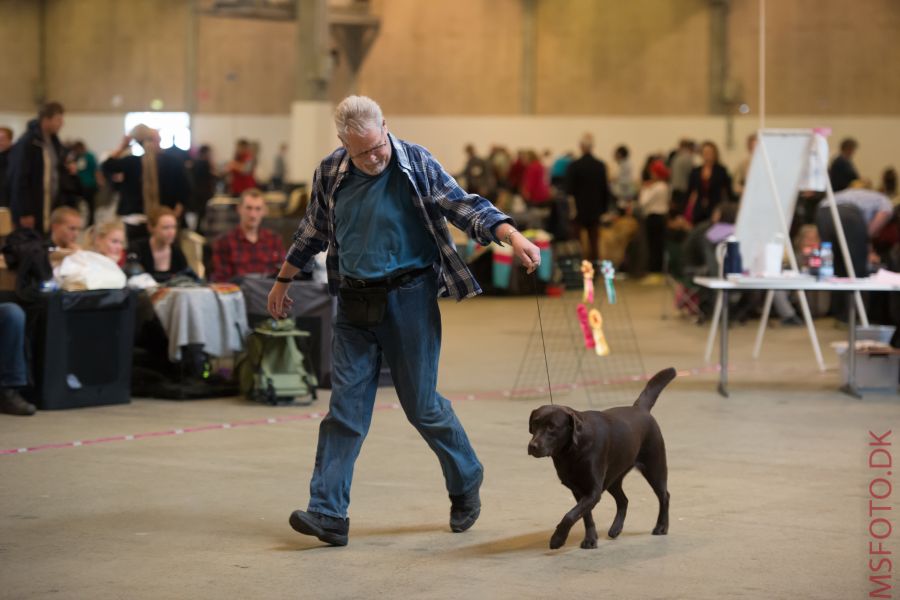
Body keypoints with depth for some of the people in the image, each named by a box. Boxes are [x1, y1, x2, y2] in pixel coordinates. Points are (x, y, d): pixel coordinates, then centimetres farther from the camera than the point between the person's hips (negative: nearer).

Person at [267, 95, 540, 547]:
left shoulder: (416, 164, -9)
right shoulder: (330, 173, 2)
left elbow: (464, 206, -12)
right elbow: (313, 230, 17)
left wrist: (512, 237, -28)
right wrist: (283, 281, 24)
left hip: (408, 297, -3)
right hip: (354, 302, 4)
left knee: (421, 404, 3)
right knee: (346, 405, -1)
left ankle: (466, 481, 28)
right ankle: (328, 513, -1)